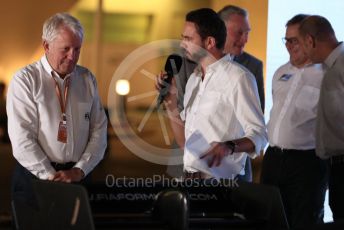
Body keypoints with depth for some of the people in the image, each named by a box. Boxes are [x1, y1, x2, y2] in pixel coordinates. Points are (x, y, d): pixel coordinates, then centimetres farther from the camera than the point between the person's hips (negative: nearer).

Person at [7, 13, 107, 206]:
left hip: (78, 176, 3)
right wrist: (50, 176, -17)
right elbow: (22, 138, -12)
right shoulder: (25, 80, -5)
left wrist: (80, 170, -6)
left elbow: (99, 130, 7)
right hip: (36, 176, -3)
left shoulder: (87, 79, 8)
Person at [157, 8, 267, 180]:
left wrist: (229, 147, -33)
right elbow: (184, 141, 14)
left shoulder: (238, 78, -12)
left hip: (219, 181, -7)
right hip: (189, 178, 7)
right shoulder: (194, 79, 13)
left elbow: (258, 135, -16)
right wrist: (171, 103, 2)